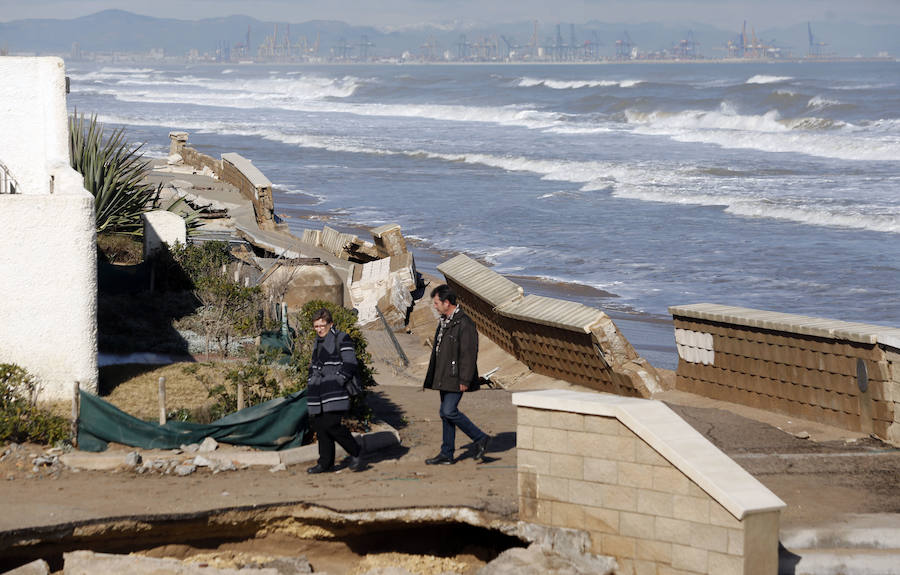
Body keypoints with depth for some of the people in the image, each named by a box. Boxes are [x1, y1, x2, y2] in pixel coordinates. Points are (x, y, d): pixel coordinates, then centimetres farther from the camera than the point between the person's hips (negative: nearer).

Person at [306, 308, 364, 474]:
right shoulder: (318, 342, 22)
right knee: (319, 425, 3)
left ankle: (355, 455, 0)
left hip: (334, 393, -8)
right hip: (318, 395, 8)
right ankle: (326, 463, 10)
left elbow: (350, 365, -8)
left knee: (332, 425, -16)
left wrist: (337, 382, -15)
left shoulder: (342, 339, -1)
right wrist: (312, 382, 18)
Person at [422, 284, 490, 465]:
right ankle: (447, 454, 13)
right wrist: (432, 378, 20)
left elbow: (469, 353, -19)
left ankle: (480, 438, -1)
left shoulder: (464, 323, -16)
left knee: (449, 411, -15)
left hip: (456, 377, -10)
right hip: (444, 376, 10)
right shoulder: (444, 321, 14)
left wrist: (464, 380, -20)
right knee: (445, 413, 9)